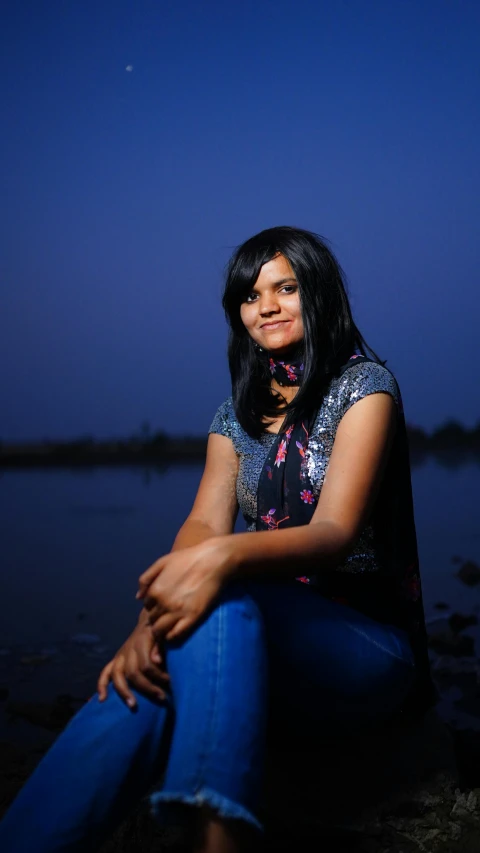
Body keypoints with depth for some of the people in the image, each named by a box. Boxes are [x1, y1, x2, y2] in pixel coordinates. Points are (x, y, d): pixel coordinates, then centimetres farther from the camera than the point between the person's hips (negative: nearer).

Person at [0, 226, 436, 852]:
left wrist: (225, 557, -40)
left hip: (366, 647, -4)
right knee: (144, 682, -31)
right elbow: (204, 525, -3)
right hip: (257, 639, 4)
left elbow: (336, 532, -17)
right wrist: (153, 619, -26)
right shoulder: (238, 414, 14)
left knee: (221, 598, -38)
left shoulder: (363, 386, -3)